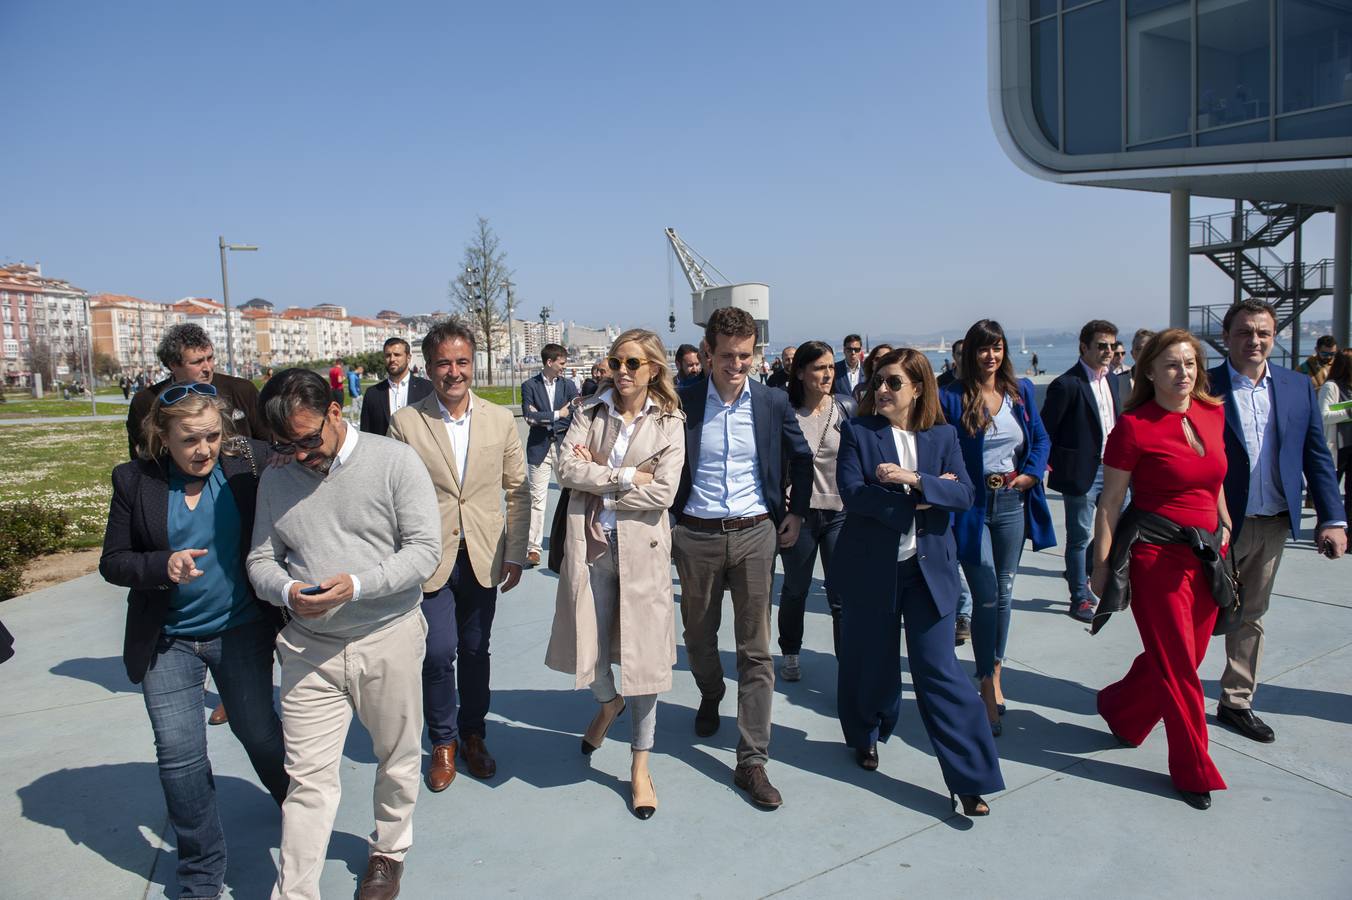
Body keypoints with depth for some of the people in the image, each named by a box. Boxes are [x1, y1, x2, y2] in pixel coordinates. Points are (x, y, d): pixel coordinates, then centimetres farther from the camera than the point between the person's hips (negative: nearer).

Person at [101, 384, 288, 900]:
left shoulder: (248, 463, -10)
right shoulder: (135, 481, -7)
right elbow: (112, 561, -2)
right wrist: (163, 566, -22)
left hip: (242, 631, 0)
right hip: (168, 640, 1)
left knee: (259, 731, 15)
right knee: (179, 755, 3)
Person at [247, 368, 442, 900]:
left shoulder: (395, 461, -9)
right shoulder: (276, 479, 5)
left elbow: (425, 548, -12)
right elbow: (261, 559, 8)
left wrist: (356, 585, -24)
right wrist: (286, 589, -15)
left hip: (390, 638, -2)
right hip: (309, 647, 2)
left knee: (398, 761, 15)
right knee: (307, 776, 4)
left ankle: (389, 851, 40)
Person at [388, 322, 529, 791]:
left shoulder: (500, 420, 1)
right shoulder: (405, 422, -5)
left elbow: (518, 491, 6)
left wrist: (515, 553, 4)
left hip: (482, 558, 2)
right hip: (430, 558, -2)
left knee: (475, 651, 13)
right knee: (439, 652, -5)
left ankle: (473, 735, 33)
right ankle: (443, 742, 20)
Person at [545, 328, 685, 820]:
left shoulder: (669, 423, -1)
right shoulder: (590, 412, 5)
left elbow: (663, 492, -11)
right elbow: (567, 468, -7)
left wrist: (597, 479, -8)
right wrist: (626, 476, -14)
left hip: (641, 550, -2)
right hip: (590, 545, 2)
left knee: (641, 655, 5)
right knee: (589, 649, 8)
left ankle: (640, 767, 22)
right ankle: (608, 703, 46)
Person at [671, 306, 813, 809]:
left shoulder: (773, 403, -1)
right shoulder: (683, 401, -6)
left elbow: (801, 459, 14)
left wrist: (797, 512, 9)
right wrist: (668, 517, -1)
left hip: (755, 534, 0)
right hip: (696, 536, 0)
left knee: (756, 649, 1)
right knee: (698, 635, 16)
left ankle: (752, 762, 9)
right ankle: (710, 696, 49)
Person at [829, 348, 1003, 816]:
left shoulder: (942, 435, 4)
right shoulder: (857, 431, -3)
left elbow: (964, 494, -7)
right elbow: (852, 493, -15)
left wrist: (914, 478, -23)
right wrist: (918, 501, -17)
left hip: (929, 568, 1)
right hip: (871, 567, 0)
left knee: (938, 670, -1)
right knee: (870, 664, 13)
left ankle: (969, 778, 8)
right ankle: (865, 736, 41)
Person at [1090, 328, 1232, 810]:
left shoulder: (1212, 414, 6)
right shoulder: (1134, 426, -11)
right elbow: (1110, 503, -9)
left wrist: (1226, 534, 16)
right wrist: (1100, 568, -9)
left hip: (1207, 556, 7)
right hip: (1158, 558, -6)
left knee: (1186, 657, 15)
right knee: (1177, 668, 3)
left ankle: (1118, 708, 40)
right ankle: (1194, 770, 20)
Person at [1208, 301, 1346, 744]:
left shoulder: (1298, 387, 5)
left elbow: (1317, 456, 7)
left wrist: (1333, 518, 0)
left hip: (1274, 524, 5)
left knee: (1251, 616, 15)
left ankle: (1236, 702, 29)